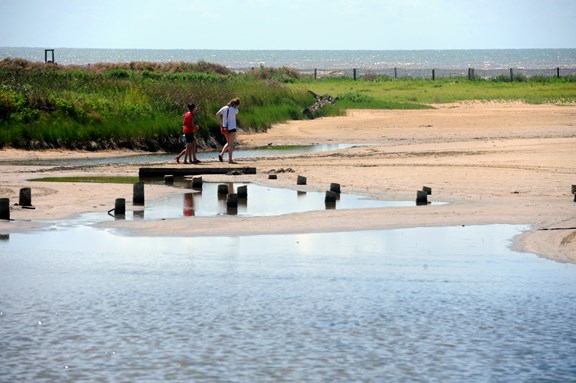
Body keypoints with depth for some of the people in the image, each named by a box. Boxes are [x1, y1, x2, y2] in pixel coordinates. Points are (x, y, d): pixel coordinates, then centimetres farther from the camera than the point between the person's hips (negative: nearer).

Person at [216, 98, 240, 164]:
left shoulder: (224, 108, 3)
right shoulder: (234, 110, -13)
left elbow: (217, 114, 6)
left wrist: (221, 123, 9)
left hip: (225, 128, 6)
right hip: (232, 128, -6)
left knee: (228, 143, 20)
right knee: (231, 144, 1)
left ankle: (221, 154, 3)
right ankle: (230, 159, 1)